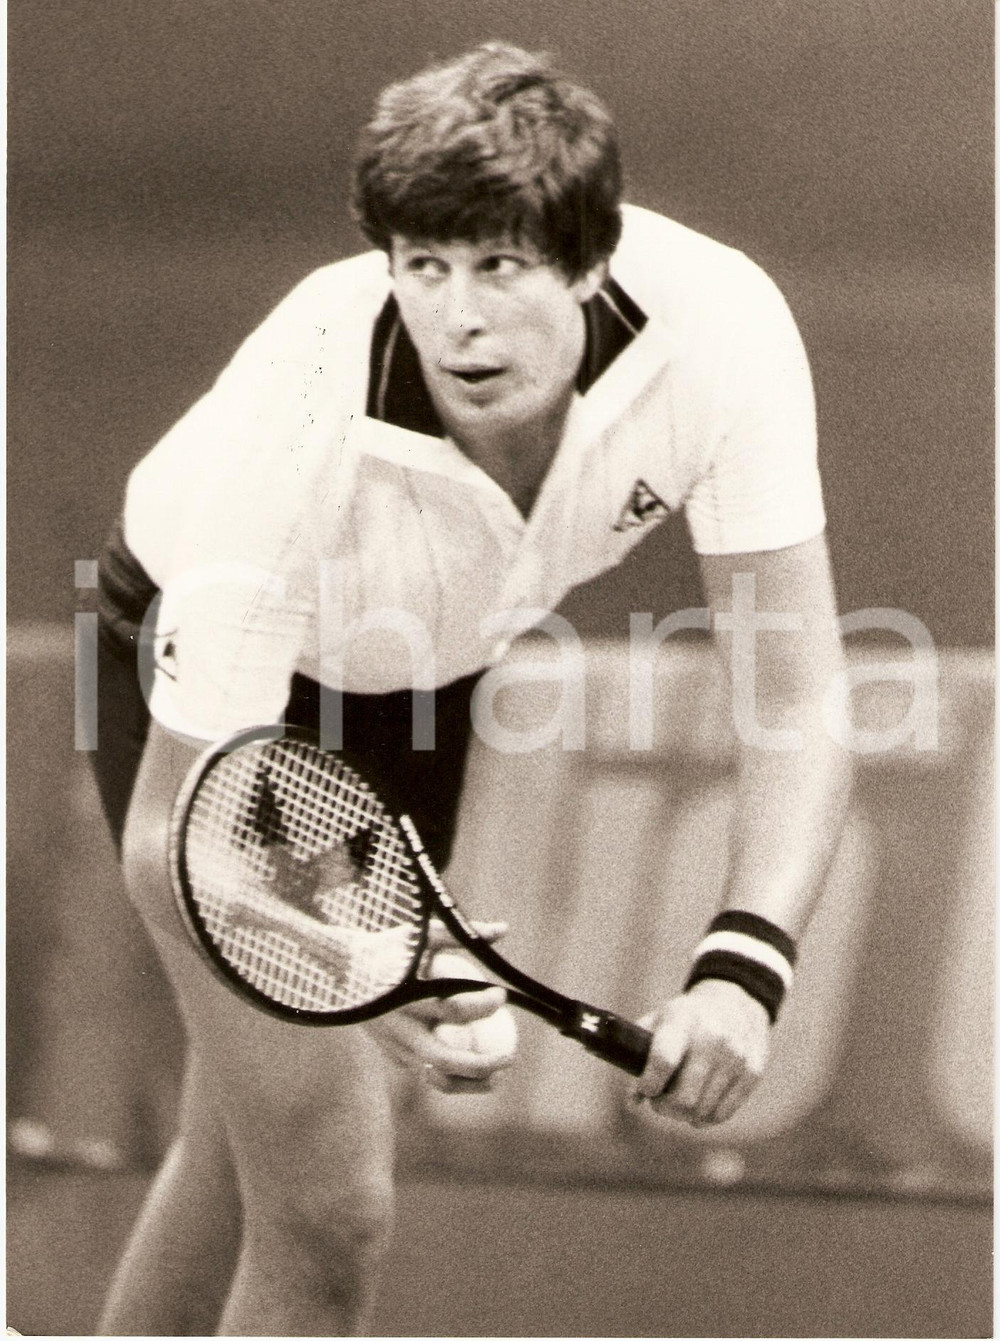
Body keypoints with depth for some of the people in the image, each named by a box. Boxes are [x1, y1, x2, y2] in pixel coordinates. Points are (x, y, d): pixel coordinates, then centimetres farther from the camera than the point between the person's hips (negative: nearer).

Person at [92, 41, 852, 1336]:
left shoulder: (720, 327, -33)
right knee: (331, 1202, -15)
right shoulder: (301, 421, -41)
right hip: (212, 658, -5)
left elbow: (792, 709, -27)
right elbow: (175, 838, -36)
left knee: (250, 1156, 20)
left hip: (418, 670, 5)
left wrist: (742, 968, -43)